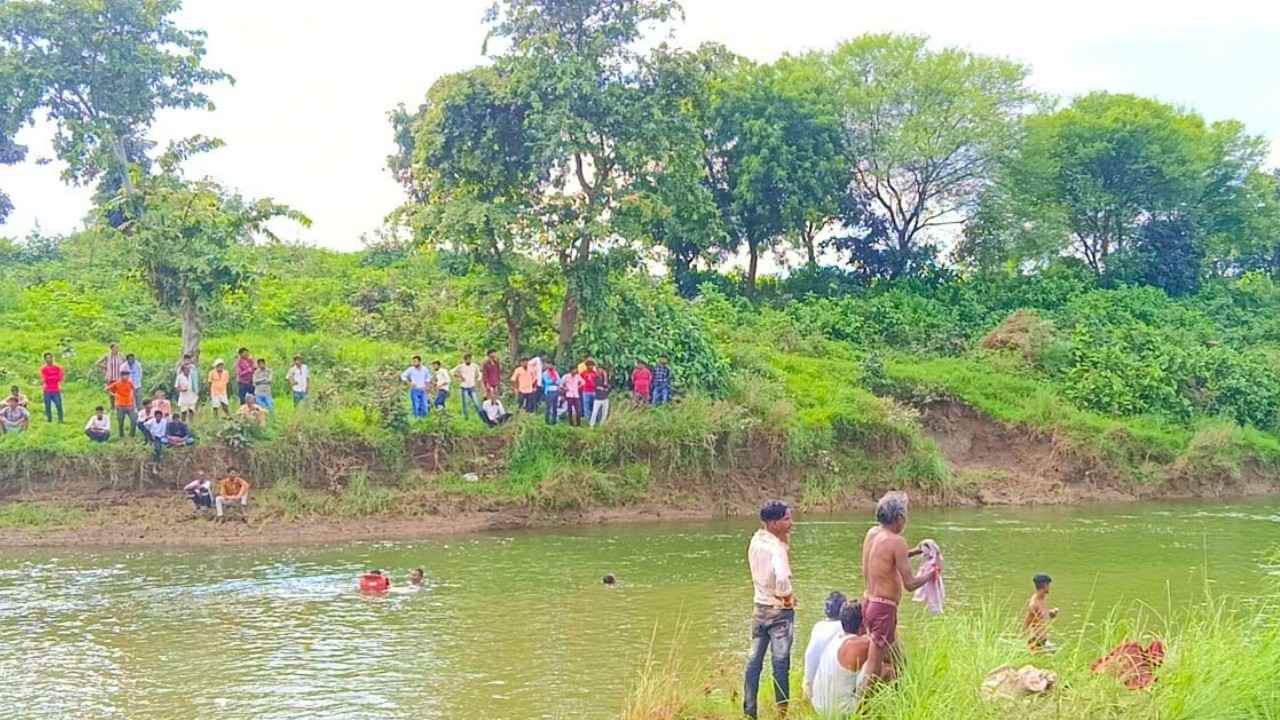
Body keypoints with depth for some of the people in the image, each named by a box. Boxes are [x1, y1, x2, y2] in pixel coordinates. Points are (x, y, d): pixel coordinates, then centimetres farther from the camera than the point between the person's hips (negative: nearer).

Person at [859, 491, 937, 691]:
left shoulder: (872, 533, 7)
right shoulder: (896, 541, -17)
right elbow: (910, 584, -17)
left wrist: (913, 553, 23)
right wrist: (934, 571, -2)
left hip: (869, 602, 9)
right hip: (884, 608, -9)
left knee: (897, 663, 20)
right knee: (874, 669, -4)